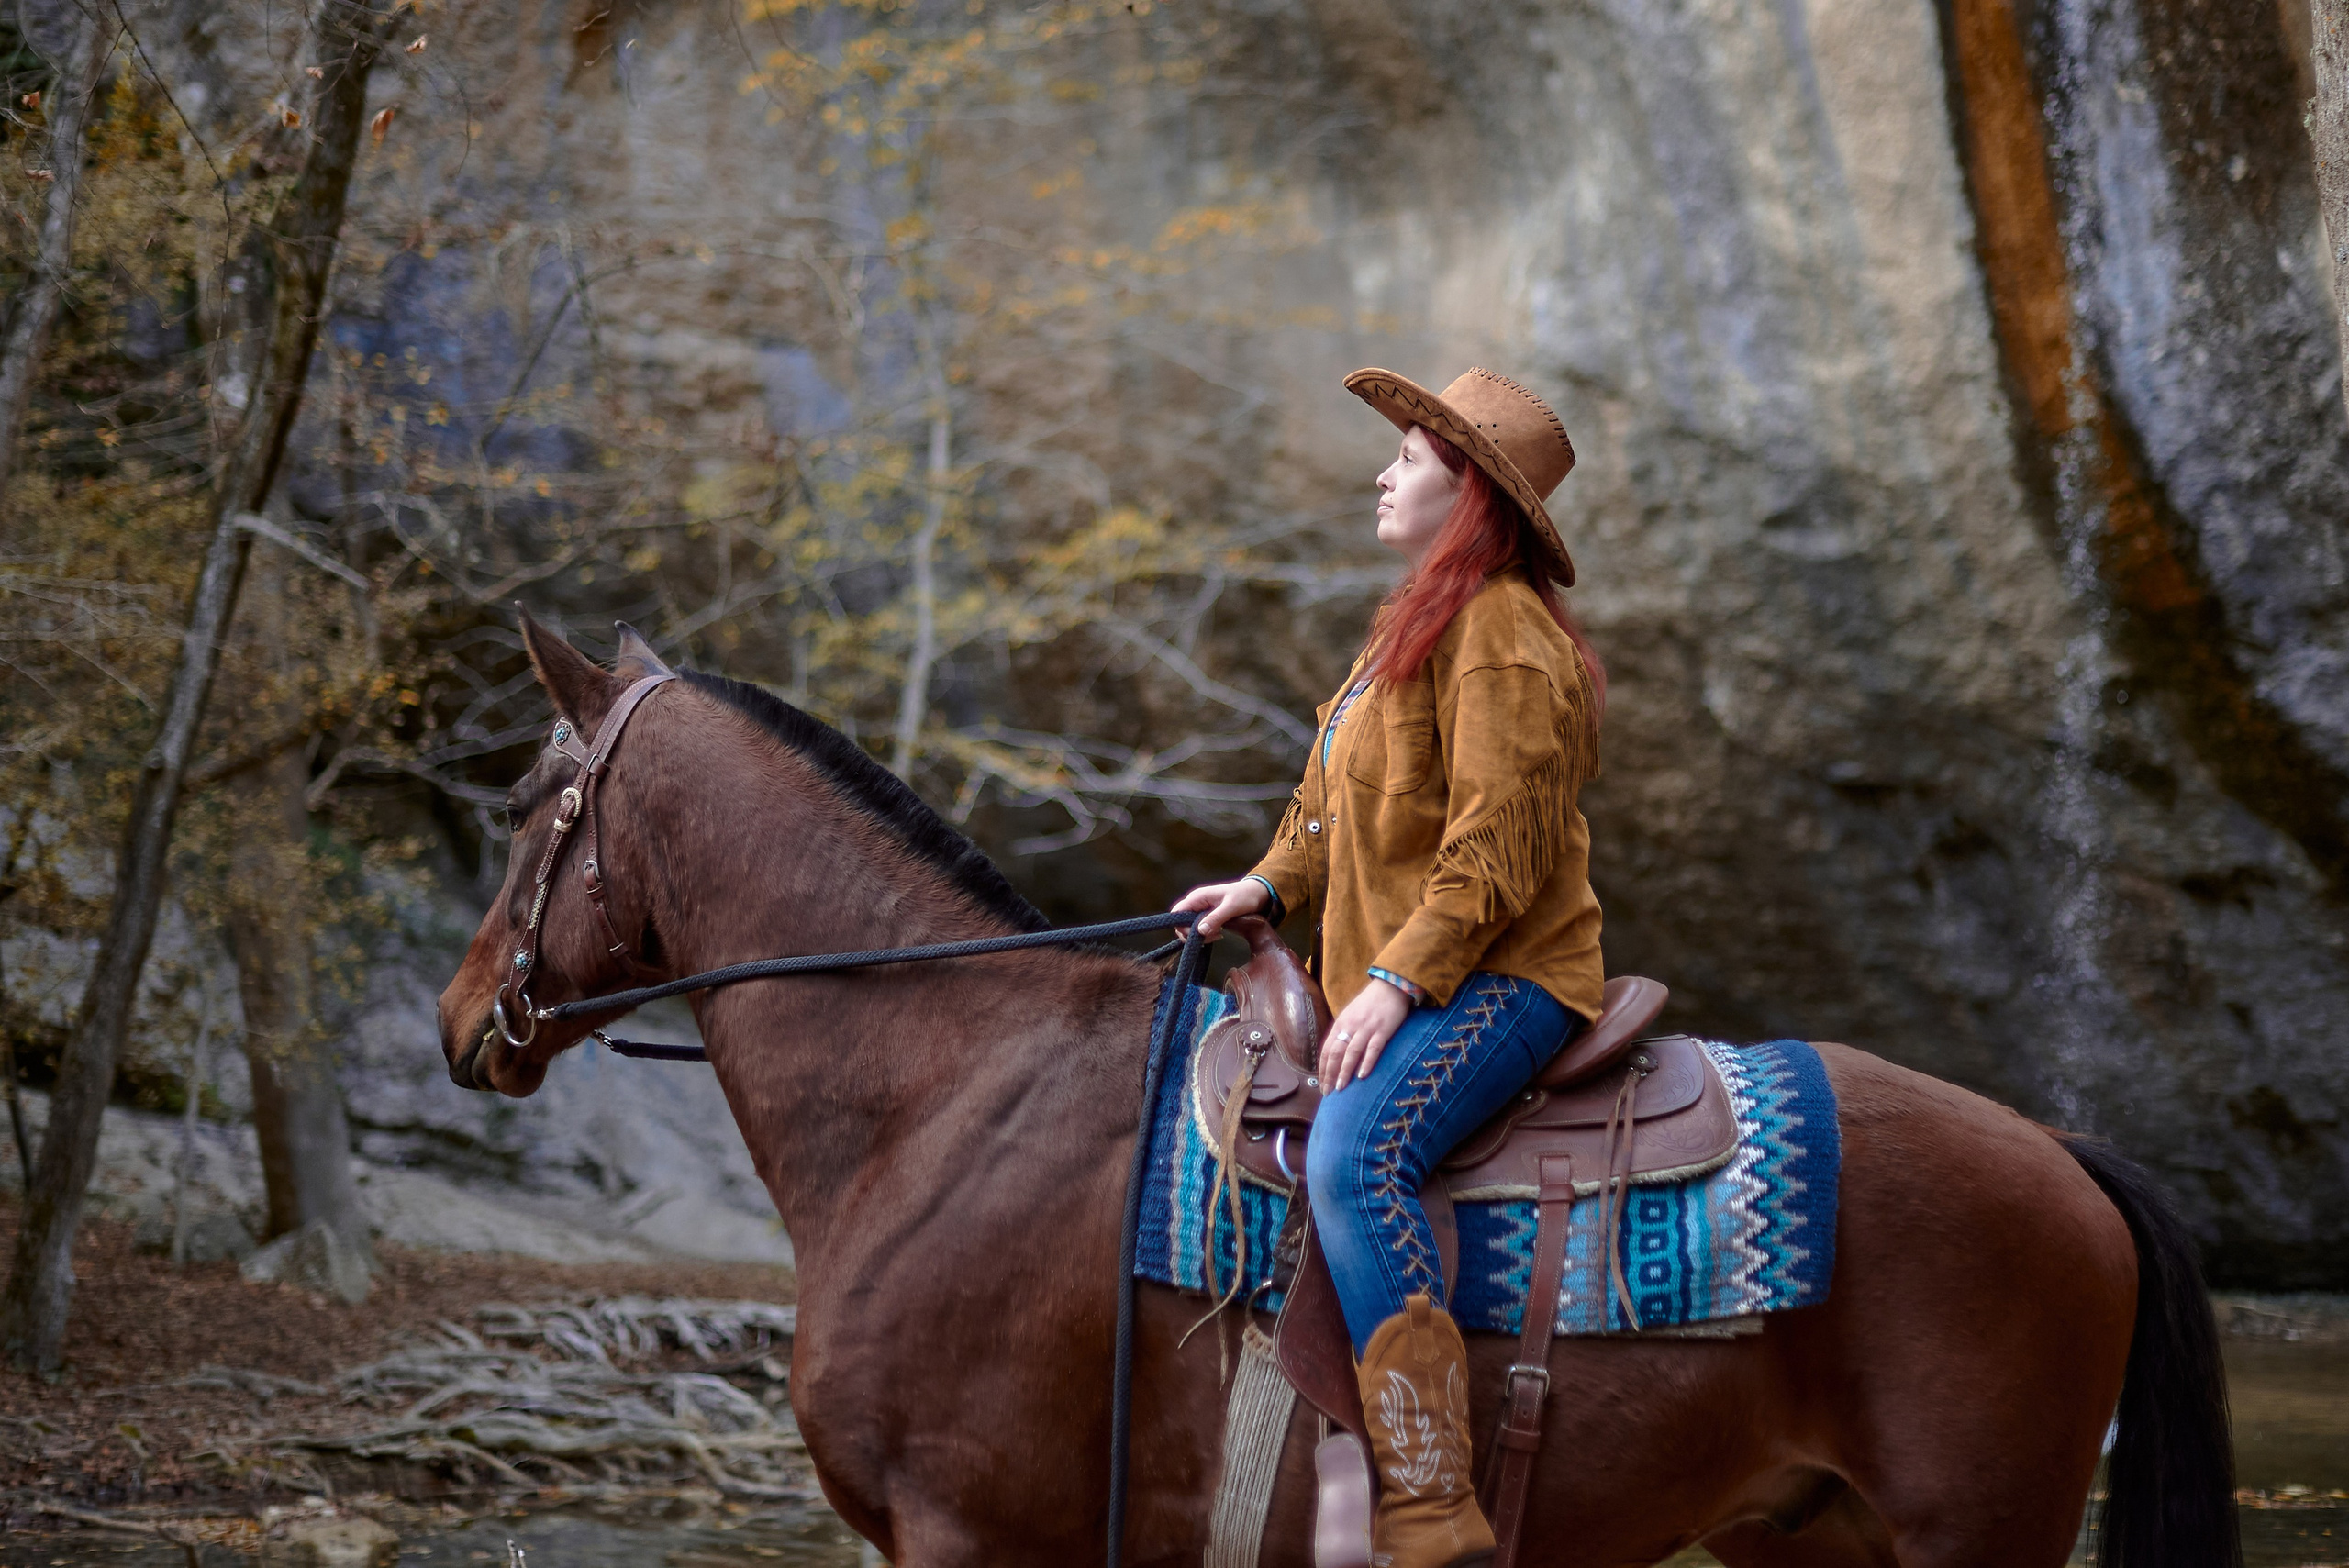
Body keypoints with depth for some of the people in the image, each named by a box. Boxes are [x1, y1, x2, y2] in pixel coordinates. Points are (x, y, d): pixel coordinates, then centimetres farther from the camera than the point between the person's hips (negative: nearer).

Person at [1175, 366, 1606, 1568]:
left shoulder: (1501, 634, -13)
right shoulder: (1419, 622, 20)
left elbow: (1499, 850, -21)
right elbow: (1349, 804, 27)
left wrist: (1396, 982, -25)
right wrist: (1272, 882, 10)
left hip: (1498, 977, -11)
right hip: (1403, 978, 11)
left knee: (1351, 1158, -34)